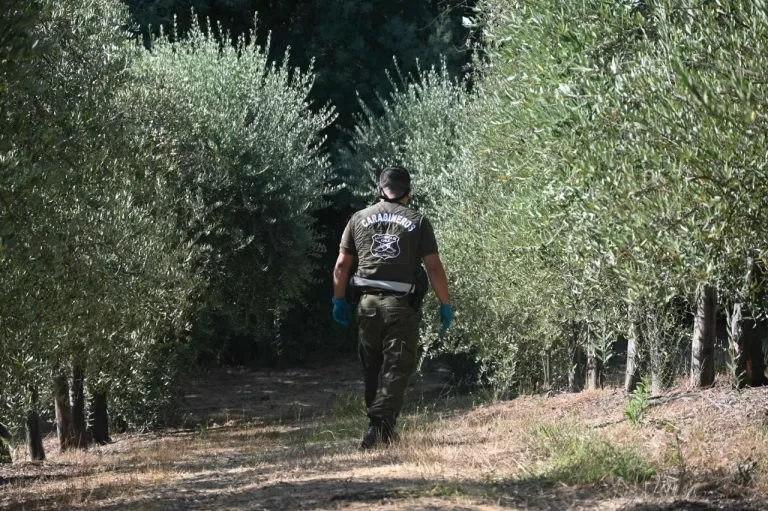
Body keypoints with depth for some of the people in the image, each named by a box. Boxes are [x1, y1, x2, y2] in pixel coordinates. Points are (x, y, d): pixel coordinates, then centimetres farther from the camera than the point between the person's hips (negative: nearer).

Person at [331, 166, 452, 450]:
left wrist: (339, 300, 15)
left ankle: (382, 428, 22)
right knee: (397, 369, -2)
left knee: (372, 369, 15)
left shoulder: (359, 219, 8)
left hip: (368, 303, 3)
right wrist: (445, 305, 4)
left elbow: (341, 265, 6)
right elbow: (434, 267, -4)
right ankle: (379, 424, -17)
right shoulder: (417, 222, 0)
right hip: (401, 305, -3)